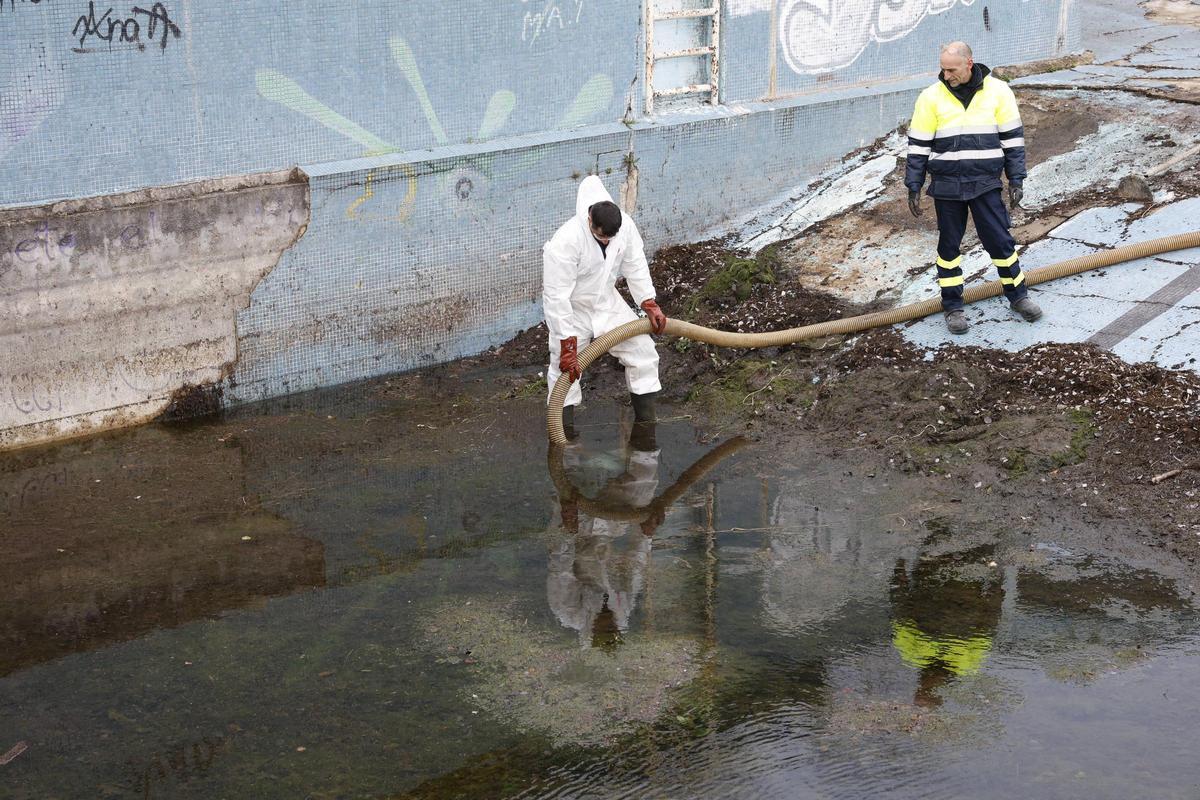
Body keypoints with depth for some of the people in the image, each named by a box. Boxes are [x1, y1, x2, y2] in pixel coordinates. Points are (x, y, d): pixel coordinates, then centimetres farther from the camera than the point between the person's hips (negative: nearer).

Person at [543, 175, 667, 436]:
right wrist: (568, 346, -31)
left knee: (643, 352, 4)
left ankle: (646, 421, 18)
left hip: (606, 301, 5)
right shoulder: (565, 242, -36)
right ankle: (565, 432, 5)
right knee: (566, 372, -9)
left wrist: (650, 305, -2)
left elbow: (635, 265, -2)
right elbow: (557, 298, -33)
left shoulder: (625, 225, -20)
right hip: (570, 310, -5)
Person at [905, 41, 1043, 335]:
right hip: (946, 186, 0)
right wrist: (913, 188, 1)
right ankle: (952, 307, 20)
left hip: (985, 184, 0)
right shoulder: (932, 97, -2)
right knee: (949, 245, 8)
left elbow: (1013, 137, 4)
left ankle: (1017, 295, 22)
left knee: (1000, 241, 3)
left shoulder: (997, 91, -1)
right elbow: (918, 146, 2)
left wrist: (1016, 180, 1)